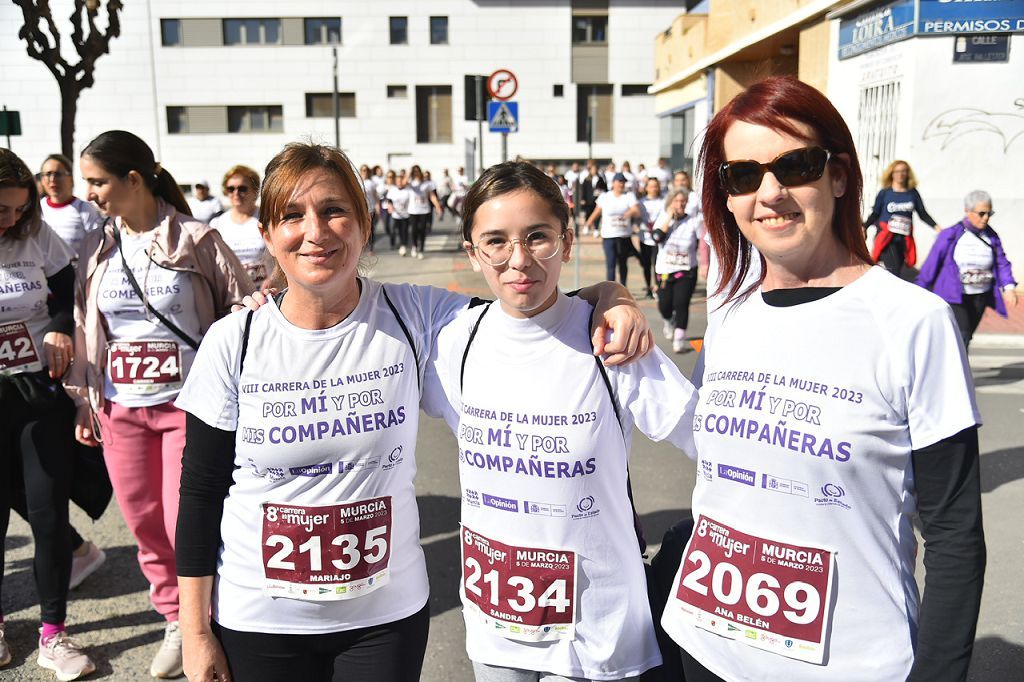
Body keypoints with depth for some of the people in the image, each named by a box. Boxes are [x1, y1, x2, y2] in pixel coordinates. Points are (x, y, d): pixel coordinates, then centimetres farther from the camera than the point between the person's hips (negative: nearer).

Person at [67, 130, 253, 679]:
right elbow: (82, 325, 13)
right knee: (145, 524, 11)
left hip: (189, 404, -4)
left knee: (186, 525, -3)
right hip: (120, 409, 5)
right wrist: (84, 400, 13)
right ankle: (175, 619, 32)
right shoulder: (96, 248, 7)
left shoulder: (197, 241, -7)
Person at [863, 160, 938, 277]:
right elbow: (875, 214, 3)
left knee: (897, 271, 7)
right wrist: (863, 227, -10)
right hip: (886, 238, -3)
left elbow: (923, 214, 9)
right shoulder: (884, 193, 0)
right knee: (893, 271, -17)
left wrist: (936, 226, -2)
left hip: (904, 239, 3)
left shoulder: (912, 193, 6)